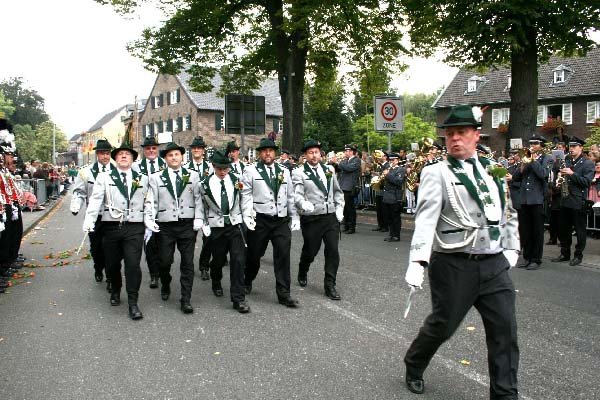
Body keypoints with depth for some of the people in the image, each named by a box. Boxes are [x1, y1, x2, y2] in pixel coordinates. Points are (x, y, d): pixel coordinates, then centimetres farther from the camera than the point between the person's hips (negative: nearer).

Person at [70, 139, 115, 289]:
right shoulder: (87, 171, 2)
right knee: (95, 247, 13)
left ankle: (111, 279, 6)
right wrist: (75, 207, -12)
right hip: (94, 216, 2)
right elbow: (79, 191, 3)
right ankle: (98, 270, 39)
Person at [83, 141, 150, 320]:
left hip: (134, 227, 0)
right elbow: (96, 199, -7)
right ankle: (116, 291, 38)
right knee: (112, 264, 11)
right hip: (111, 227, 1)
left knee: (133, 264, -8)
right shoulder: (104, 177, 4)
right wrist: (89, 220, -18)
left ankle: (133, 303, 2)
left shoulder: (143, 179, 9)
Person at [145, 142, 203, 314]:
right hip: (165, 226, 0)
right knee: (164, 261, 8)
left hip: (187, 225, 0)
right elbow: (151, 202, 1)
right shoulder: (156, 178, 6)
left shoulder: (193, 175, 6)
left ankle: (186, 299, 10)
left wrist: (198, 218, -5)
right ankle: (165, 286, 38)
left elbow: (198, 199, 4)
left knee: (187, 263, 2)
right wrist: (149, 220, -12)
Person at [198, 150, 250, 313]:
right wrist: (204, 225, 4)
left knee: (238, 260, -8)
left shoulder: (235, 180, -1)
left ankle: (238, 299, -1)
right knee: (218, 260, 13)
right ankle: (216, 284, 46)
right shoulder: (205, 184, -4)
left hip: (235, 225, 0)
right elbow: (202, 206, 7)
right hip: (216, 227, 0)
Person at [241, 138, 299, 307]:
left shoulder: (284, 171, 12)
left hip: (282, 220, 2)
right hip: (259, 220, -2)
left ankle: (283, 293, 2)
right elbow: (246, 194, -4)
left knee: (283, 255, -5)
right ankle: (247, 281, 38)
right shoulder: (250, 171, 1)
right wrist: (247, 215, -14)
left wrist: (295, 217, 10)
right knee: (254, 254, 11)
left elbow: (290, 196, 13)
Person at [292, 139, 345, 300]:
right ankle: (302, 273, 41)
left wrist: (339, 209, 8)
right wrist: (306, 205, -32)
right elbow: (297, 195, -14)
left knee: (333, 251, -2)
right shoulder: (299, 172, -4)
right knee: (310, 250, 10)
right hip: (311, 218, -3)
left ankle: (330, 286, 9)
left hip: (331, 217, 3)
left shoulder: (329, 169, 10)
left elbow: (338, 191, 18)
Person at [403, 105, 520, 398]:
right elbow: (426, 217, -19)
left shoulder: (493, 170, 11)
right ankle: (414, 366, 38)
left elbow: (508, 213, 21)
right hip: (454, 265, -5)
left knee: (505, 331, 4)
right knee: (442, 326, 10)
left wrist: (511, 249, 14)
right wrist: (418, 261, -29)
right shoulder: (437, 173, -7)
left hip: (495, 264, 5)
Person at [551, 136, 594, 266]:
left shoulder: (588, 163, -4)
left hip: (578, 202, -6)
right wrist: (559, 180, 1)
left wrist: (572, 174, -21)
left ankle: (578, 255, 13)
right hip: (565, 200, 6)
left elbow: (587, 181, -14)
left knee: (580, 230, 2)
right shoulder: (567, 161, 13)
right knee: (563, 229, 11)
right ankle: (565, 254, 22)